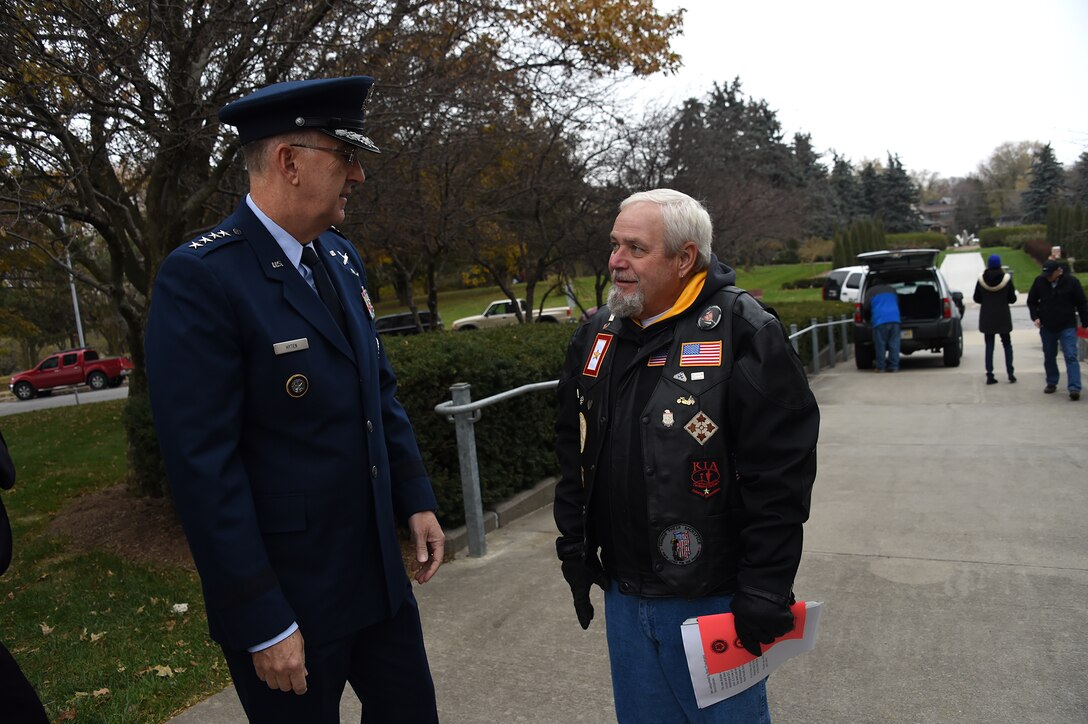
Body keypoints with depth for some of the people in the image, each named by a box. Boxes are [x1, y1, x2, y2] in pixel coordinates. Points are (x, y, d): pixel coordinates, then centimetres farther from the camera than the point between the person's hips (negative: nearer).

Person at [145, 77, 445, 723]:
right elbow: (203, 465, -20)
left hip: (378, 569, 7)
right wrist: (262, 623, -18)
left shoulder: (341, 257, 6)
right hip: (287, 595, -7)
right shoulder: (201, 277, -18)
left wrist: (417, 500, 10)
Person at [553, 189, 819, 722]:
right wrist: (574, 548, 12)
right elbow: (573, 453, 13)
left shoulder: (744, 333, -16)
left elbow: (781, 474, -17)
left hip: (712, 600, -6)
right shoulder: (598, 336, 5)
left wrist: (765, 589, -16)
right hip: (623, 593, 6)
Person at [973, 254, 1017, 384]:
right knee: (1007, 344, 13)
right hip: (1003, 317, -1)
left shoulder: (981, 279, -7)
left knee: (989, 346, 5)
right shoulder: (1006, 278, -9)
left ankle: (989, 375, 2)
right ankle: (1010, 373, 8)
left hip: (987, 317, 1)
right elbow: (1012, 299, -5)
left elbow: (976, 298, 0)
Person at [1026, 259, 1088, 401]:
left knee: (1071, 357, -10)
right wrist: (1035, 317, -3)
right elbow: (1031, 301, 11)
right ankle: (1051, 383, 27)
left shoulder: (1071, 282, -9)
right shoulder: (1039, 281, -3)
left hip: (1067, 327, -3)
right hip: (1047, 327, 3)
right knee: (1049, 357, 12)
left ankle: (1074, 388, -14)